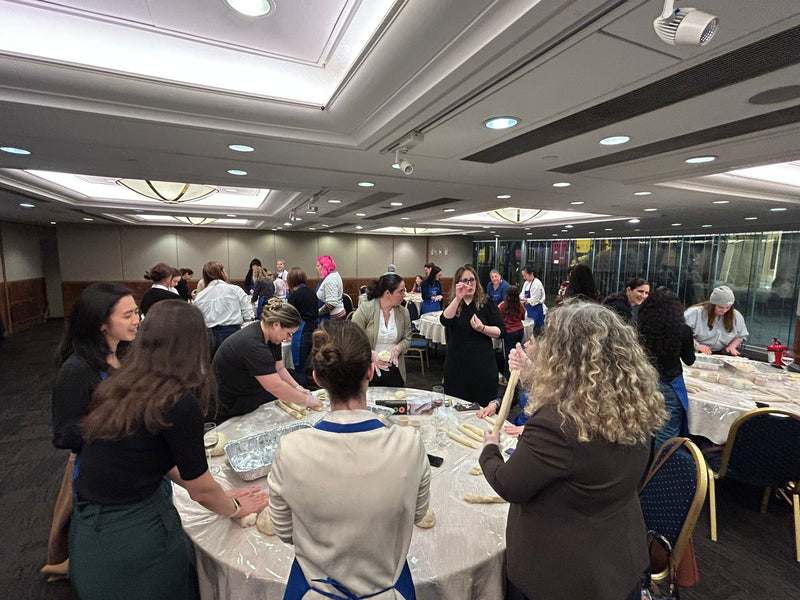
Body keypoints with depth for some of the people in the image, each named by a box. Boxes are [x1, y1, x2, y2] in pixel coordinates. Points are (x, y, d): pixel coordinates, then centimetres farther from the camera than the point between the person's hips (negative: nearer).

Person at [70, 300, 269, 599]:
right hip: (132, 538, -7)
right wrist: (236, 507, 8)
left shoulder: (117, 387, -3)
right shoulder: (180, 404, -26)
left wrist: (220, 494, 13)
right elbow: (201, 490, -12)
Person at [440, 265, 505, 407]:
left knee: (484, 409, 5)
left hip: (482, 365, -1)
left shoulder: (488, 304, 4)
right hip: (457, 364, 1)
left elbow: (501, 331, -2)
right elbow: (445, 320, -16)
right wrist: (458, 298, -26)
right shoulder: (452, 304, 7)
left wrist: (482, 328, -20)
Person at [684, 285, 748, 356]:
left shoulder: (736, 316, 10)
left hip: (723, 353, 4)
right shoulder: (696, 313, -7)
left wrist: (731, 347, 3)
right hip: (698, 353, -4)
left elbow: (741, 336, 23)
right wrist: (697, 345, -24)